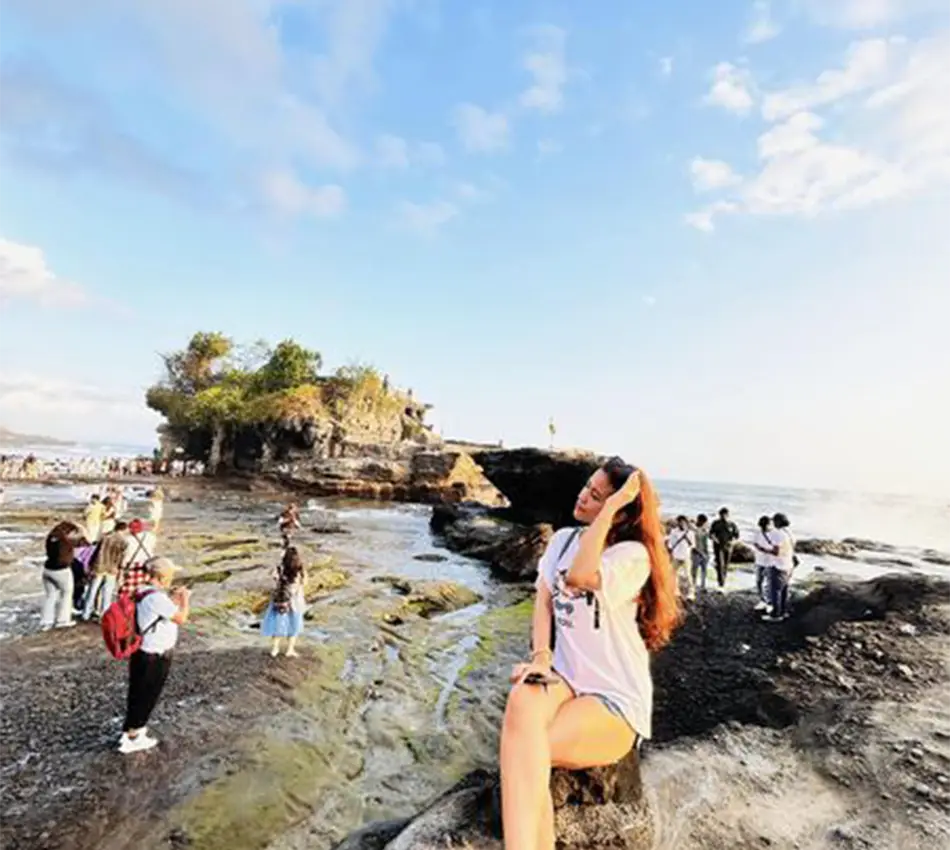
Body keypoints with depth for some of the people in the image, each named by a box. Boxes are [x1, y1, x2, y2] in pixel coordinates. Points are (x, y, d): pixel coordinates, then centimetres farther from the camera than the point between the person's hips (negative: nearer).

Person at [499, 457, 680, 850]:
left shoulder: (633, 554, -12)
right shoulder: (563, 539, 9)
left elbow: (579, 578, -31)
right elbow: (543, 600, 4)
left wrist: (610, 507, -25)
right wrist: (541, 657, -13)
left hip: (615, 699, -4)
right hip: (564, 678, 5)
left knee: (522, 755, -29)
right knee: (523, 699, -33)